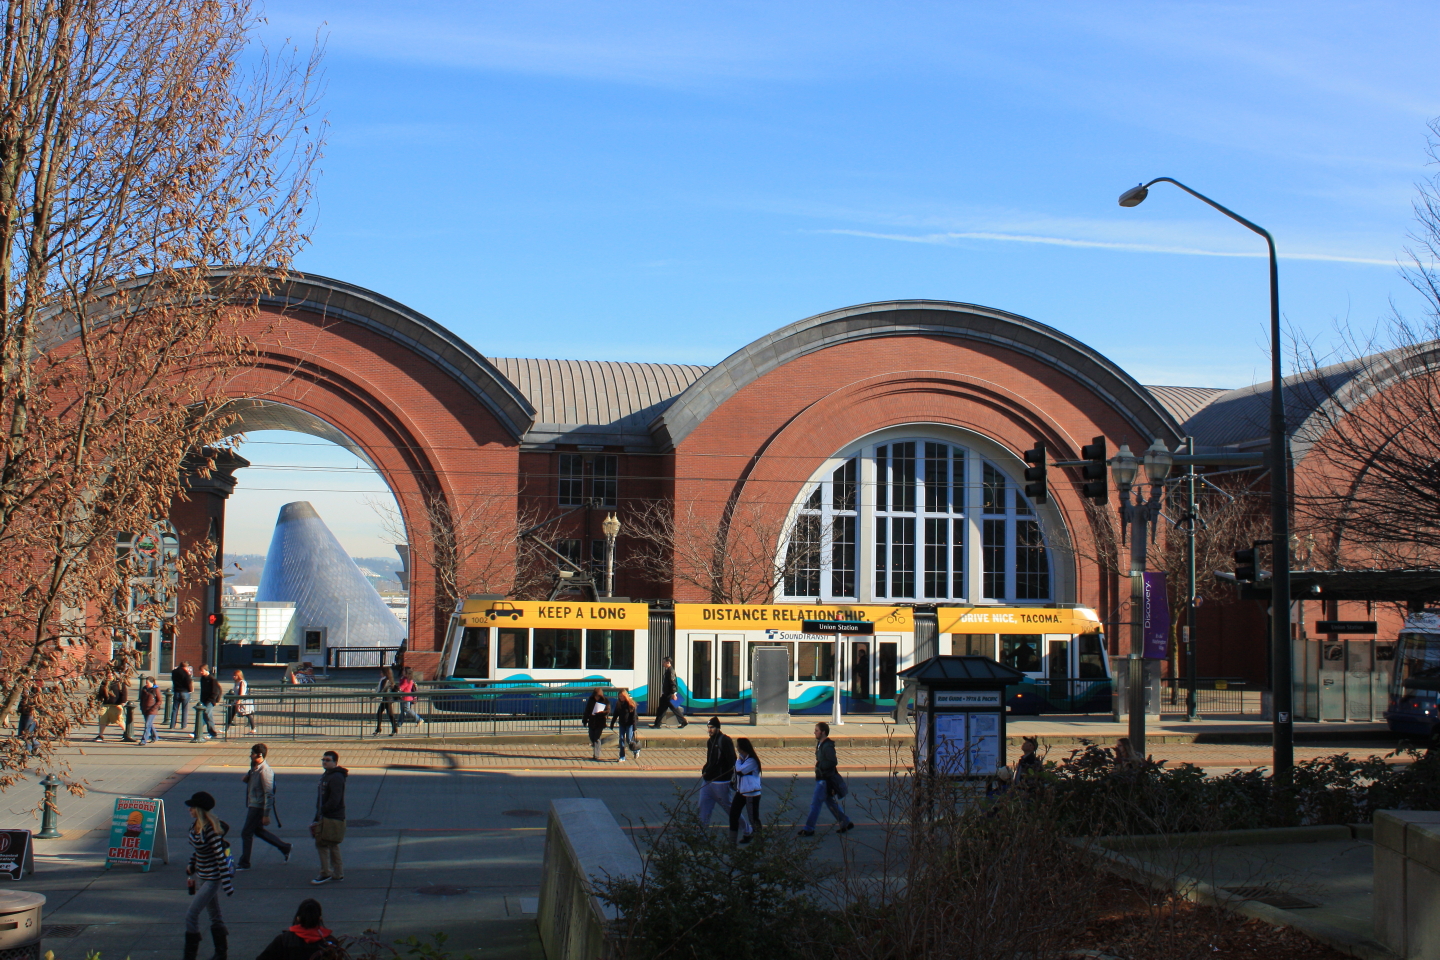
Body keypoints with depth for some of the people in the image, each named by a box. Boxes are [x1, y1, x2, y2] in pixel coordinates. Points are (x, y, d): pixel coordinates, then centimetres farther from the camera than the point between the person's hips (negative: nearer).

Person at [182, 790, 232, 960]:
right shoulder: (196, 826, 1)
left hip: (211, 879, -9)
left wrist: (227, 884, -22)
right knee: (214, 915, 18)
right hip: (201, 876, 9)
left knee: (191, 915, -7)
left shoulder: (210, 830, -26)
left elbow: (220, 857, -24)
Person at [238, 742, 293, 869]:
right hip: (252, 805, 10)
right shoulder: (254, 767, 7)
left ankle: (244, 863, 12)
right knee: (258, 831, 20)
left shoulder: (265, 771, -23)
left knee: (246, 833, -1)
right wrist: (247, 778, -1)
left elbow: (269, 794, -23)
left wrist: (266, 815, -23)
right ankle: (285, 848, 30)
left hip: (258, 807, -10)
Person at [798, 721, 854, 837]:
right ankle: (846, 823, 24)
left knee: (815, 803, -6)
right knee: (831, 802, 17)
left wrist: (819, 765, -18)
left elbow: (833, 762, -26)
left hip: (826, 780, -10)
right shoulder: (820, 744, 12)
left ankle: (809, 829, -2)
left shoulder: (827, 746, -19)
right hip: (821, 778, 10)